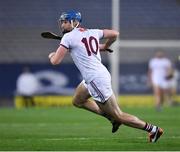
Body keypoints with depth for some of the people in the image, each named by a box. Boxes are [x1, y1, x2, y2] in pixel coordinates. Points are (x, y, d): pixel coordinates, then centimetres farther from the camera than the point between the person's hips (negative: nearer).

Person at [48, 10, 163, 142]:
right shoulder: (92, 32, 10)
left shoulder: (68, 37, -10)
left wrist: (51, 55, 11)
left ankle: (153, 129, 5)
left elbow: (55, 61, -12)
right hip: (102, 73, 9)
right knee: (77, 101, 26)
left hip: (96, 80, -9)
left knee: (118, 116, 1)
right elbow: (115, 34, 18)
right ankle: (111, 117, 21)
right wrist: (105, 47, 34)